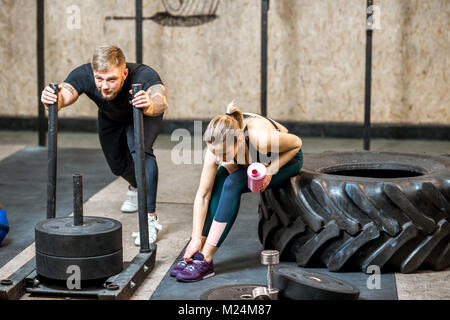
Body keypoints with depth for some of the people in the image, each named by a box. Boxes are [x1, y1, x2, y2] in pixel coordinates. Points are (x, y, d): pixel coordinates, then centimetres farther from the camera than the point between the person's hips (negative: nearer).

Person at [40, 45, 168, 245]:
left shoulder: (143, 75, -44)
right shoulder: (84, 75, -38)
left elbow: (161, 100, -62)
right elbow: (65, 95, -54)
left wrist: (151, 105, -84)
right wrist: (54, 99, -76)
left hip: (145, 115, -3)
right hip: (111, 117, 4)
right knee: (118, 165, 14)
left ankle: (150, 218, -21)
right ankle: (135, 187, 51)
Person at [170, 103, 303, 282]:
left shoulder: (260, 138, -42)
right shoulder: (217, 147, -28)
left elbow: (297, 143, -20)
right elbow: (202, 195, -21)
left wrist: (270, 170, -29)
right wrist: (196, 238, -24)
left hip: (287, 159, -5)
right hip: (256, 162, 5)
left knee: (233, 184, -27)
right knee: (217, 183, -22)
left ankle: (205, 261, -25)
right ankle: (195, 253, -15)